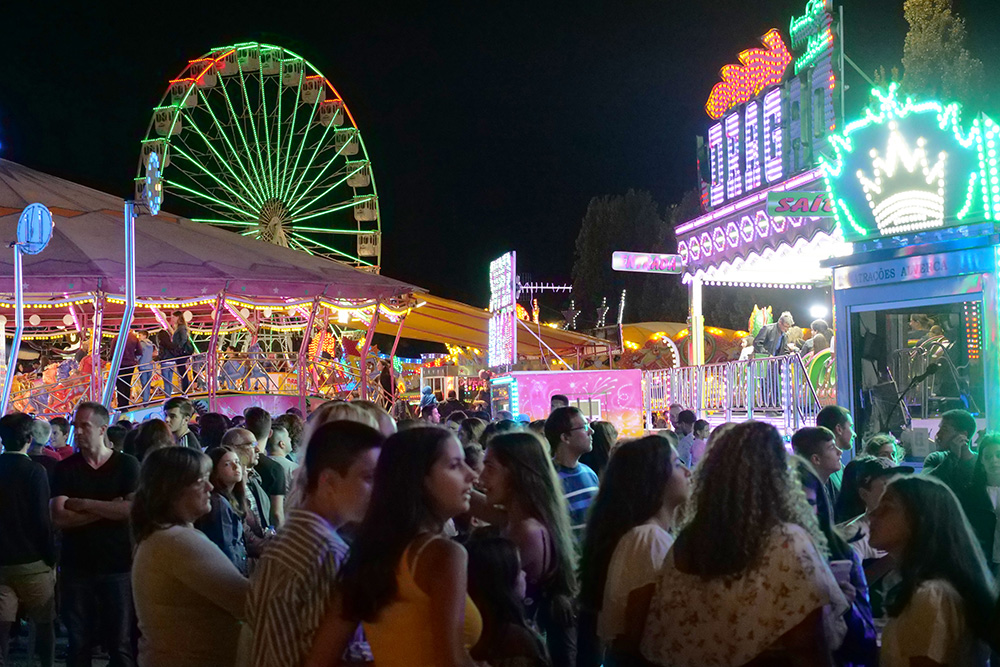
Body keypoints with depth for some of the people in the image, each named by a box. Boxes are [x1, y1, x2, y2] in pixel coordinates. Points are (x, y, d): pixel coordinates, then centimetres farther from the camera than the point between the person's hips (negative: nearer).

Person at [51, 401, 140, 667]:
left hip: (118, 567, -2)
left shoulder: (127, 465, -1)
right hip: (76, 568, 2)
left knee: (121, 644, 3)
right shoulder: (65, 469, 4)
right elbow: (59, 518, -8)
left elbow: (134, 508, -14)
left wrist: (85, 504, -13)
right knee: (78, 644, 10)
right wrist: (109, 509, -15)